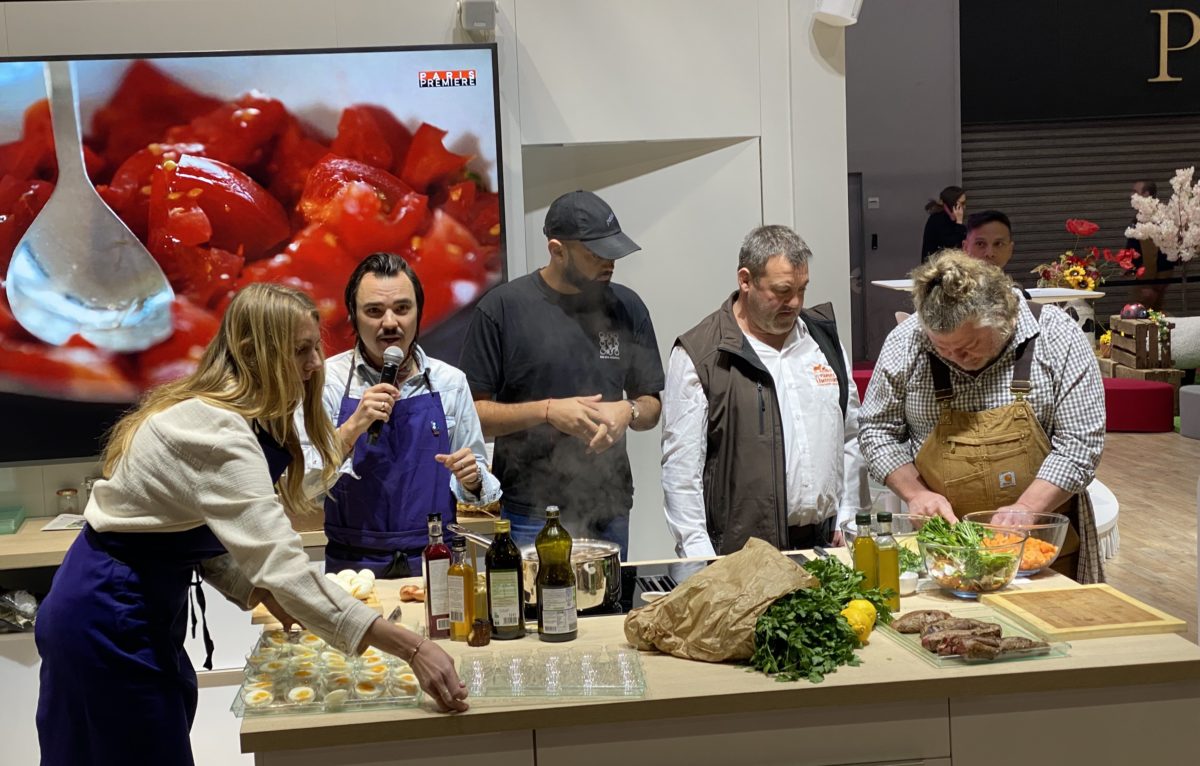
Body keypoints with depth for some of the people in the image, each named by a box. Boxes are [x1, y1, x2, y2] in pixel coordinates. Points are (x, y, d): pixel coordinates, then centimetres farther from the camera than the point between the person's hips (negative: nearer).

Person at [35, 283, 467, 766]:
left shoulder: (210, 413, 4)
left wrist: (265, 594, -8)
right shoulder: (216, 432, -28)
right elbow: (285, 568, -36)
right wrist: (413, 649, -38)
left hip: (131, 604, 9)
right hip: (110, 618, -9)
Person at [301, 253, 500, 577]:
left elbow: (476, 480, 14)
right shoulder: (327, 380, 0)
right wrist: (353, 427, -16)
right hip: (353, 567, -2)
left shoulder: (450, 383, 6)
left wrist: (471, 480, -7)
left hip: (435, 563, 2)